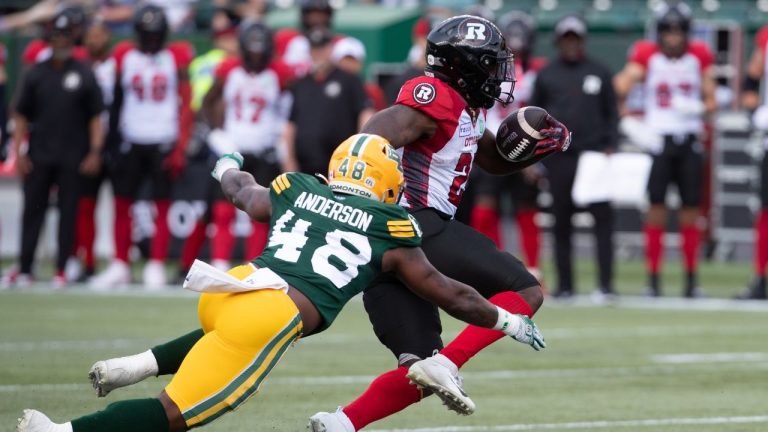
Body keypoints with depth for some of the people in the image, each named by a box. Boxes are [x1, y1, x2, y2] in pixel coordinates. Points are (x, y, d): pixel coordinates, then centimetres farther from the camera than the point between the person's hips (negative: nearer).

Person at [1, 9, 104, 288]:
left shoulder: (84, 75, 2)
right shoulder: (36, 74, 6)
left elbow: (96, 117, 3)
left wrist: (95, 152, -6)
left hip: (72, 159, -1)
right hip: (38, 157, 1)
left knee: (68, 212, 1)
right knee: (32, 210, 2)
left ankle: (61, 271, 6)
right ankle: (24, 270, 7)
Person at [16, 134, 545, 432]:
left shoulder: (293, 193, 23)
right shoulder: (390, 234, 13)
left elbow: (244, 191, 45)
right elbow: (448, 294, 21)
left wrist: (229, 166, 68)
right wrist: (508, 322, 35)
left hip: (227, 290, 6)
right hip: (269, 319, -6)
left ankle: (143, 365, 22)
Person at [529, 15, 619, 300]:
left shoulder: (599, 73, 9)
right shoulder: (546, 75, 10)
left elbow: (611, 113, 10)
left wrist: (610, 146, -3)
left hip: (594, 155, -1)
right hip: (558, 157, 1)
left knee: (602, 219, -9)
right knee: (561, 223, 4)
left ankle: (605, 284, -9)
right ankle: (564, 284, 10)